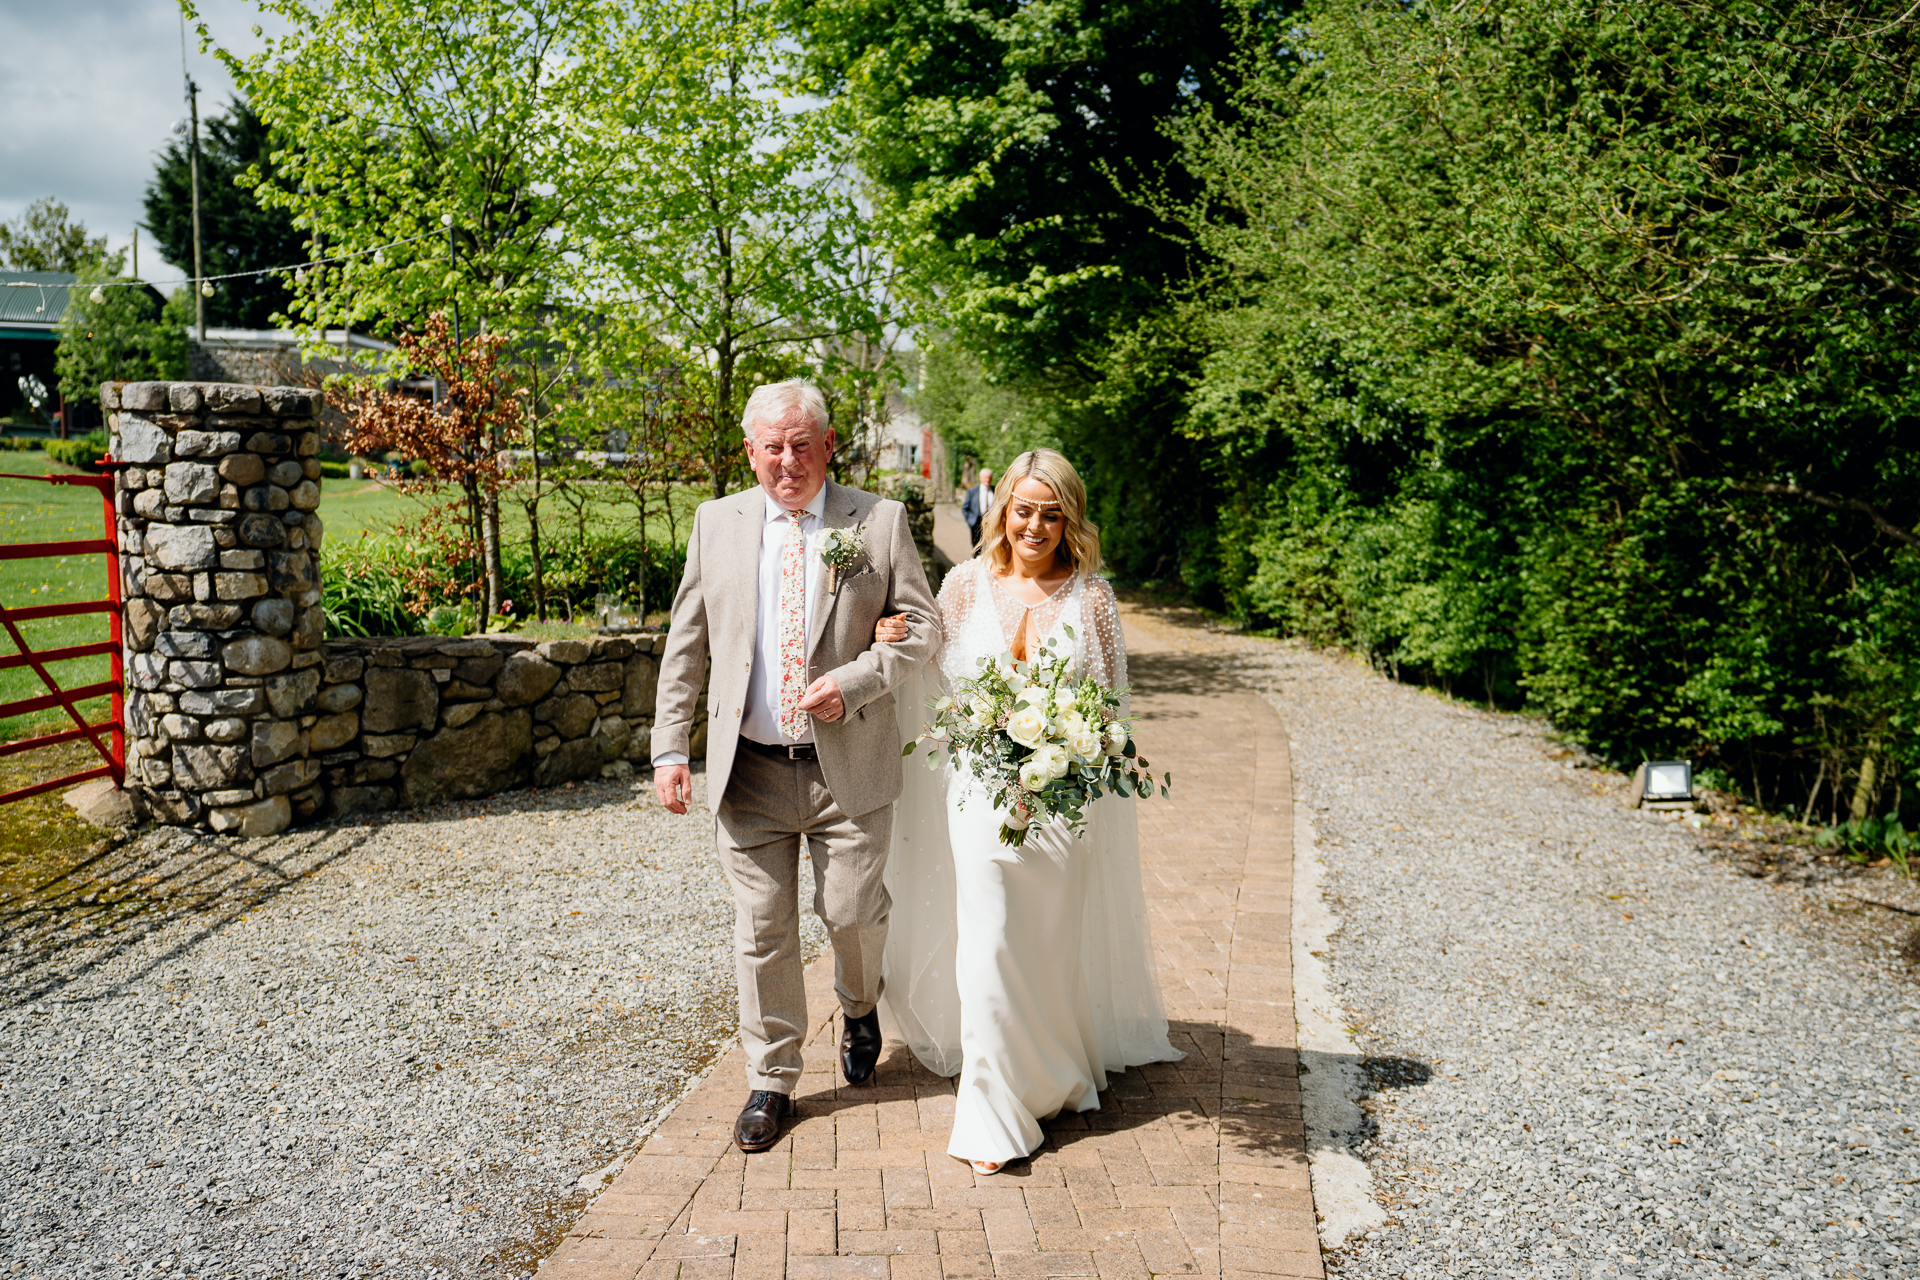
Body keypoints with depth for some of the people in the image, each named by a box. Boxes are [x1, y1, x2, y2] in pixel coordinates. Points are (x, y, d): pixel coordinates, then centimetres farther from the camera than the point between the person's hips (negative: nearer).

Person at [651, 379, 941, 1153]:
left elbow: (923, 629, 0)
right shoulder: (717, 522, 6)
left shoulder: (879, 522, -1)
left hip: (849, 765, -1)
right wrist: (670, 748, 1)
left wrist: (852, 683, -16)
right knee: (761, 929, 7)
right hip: (749, 769, 2)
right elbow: (686, 644, 7)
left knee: (852, 912, 6)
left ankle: (859, 1007, 41)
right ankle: (771, 1081, 25)